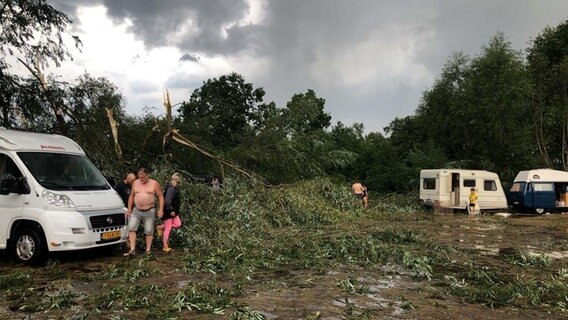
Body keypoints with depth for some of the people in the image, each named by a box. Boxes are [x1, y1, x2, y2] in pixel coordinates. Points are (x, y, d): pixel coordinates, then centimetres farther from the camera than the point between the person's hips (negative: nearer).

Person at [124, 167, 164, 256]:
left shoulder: (154, 184, -1)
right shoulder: (135, 183, 9)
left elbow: (160, 196, -1)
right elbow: (131, 196, 16)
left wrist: (161, 209, -9)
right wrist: (129, 208, 11)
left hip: (149, 211, -3)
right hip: (136, 211, 3)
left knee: (149, 231, 1)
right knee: (131, 228, -10)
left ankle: (148, 250, 10)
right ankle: (132, 250, -9)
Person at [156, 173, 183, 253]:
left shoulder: (174, 188, 12)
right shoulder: (171, 188, -20)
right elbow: (167, 201, -28)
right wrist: (171, 210, -24)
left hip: (173, 211, 9)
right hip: (168, 212, -9)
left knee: (178, 224, 3)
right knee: (168, 227, -3)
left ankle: (161, 227, 16)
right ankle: (165, 246, 7)